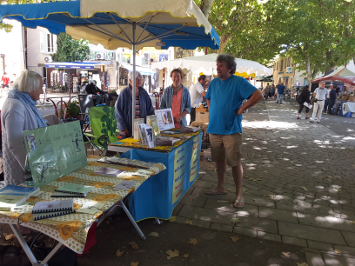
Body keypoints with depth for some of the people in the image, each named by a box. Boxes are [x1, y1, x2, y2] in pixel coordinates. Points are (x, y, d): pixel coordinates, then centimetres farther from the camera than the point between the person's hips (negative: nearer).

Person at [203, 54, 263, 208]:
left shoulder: (239, 82, -7)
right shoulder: (214, 83, 11)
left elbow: (258, 95, -15)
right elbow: (208, 99, 28)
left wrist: (241, 109, -13)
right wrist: (213, 111, 12)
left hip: (231, 130, -6)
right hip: (214, 128, 6)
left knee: (235, 162, -2)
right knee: (219, 159, 15)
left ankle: (239, 194, 10)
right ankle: (221, 187, 30)